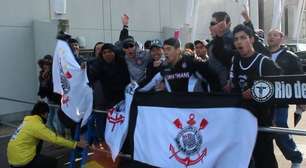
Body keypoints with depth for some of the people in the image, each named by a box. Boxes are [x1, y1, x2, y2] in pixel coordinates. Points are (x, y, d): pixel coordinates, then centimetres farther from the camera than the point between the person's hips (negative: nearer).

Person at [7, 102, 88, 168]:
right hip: (20, 161, -8)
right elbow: (55, 139, -18)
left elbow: (49, 134, 18)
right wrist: (75, 144, -13)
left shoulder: (29, 120, 9)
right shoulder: (36, 125, -18)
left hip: (13, 156, 8)